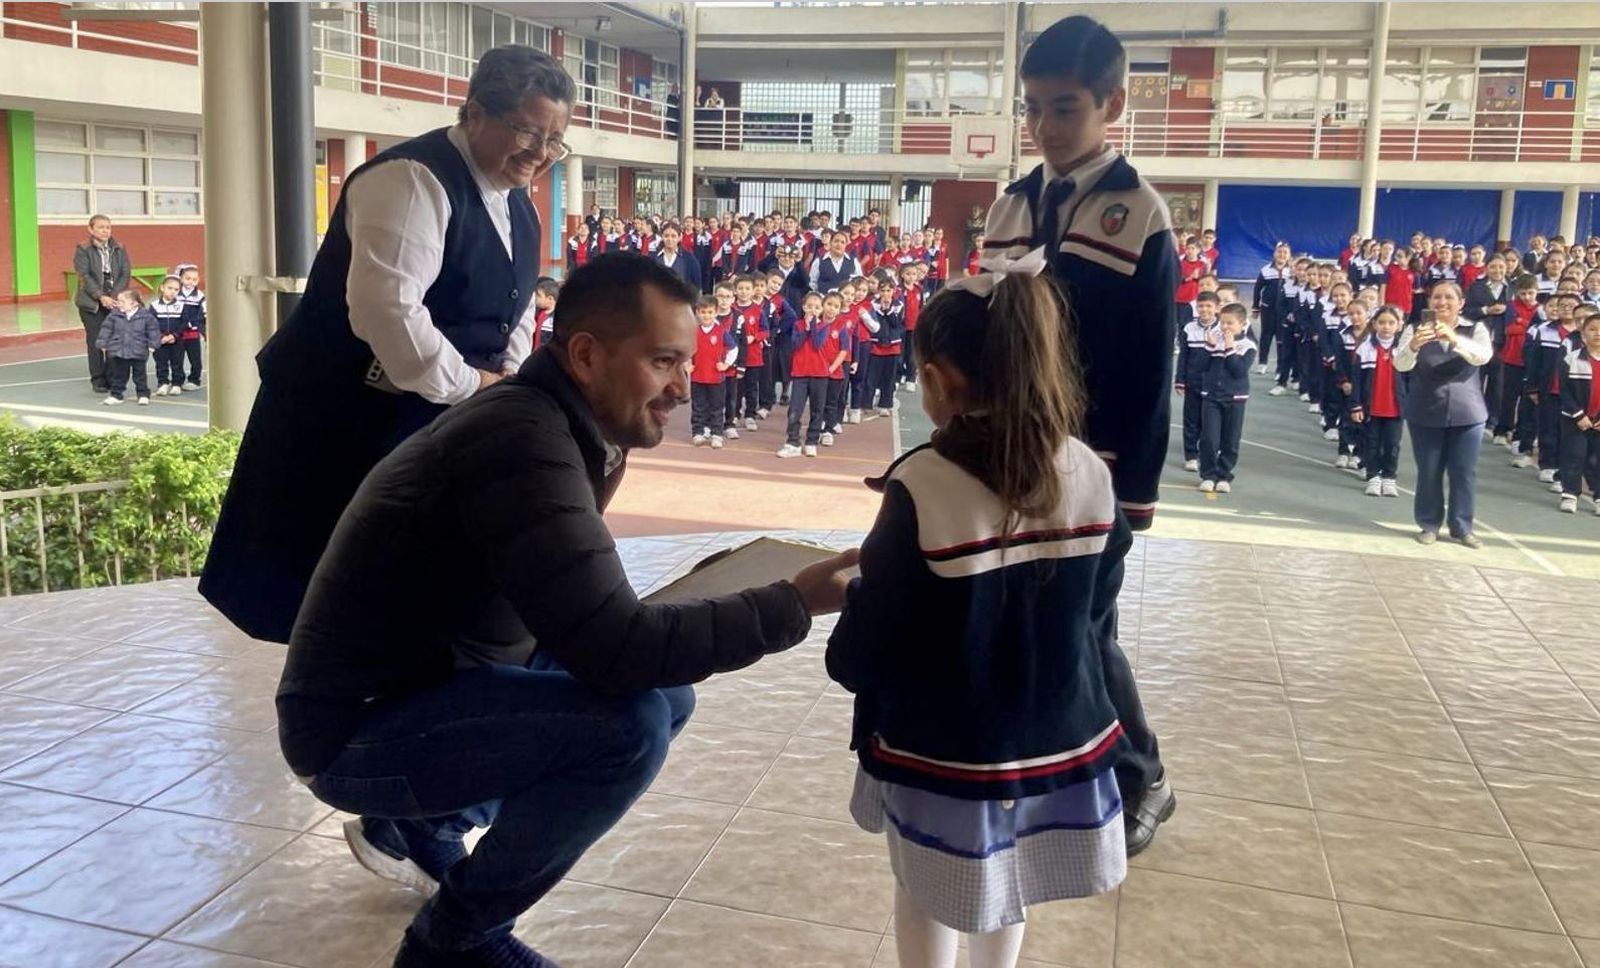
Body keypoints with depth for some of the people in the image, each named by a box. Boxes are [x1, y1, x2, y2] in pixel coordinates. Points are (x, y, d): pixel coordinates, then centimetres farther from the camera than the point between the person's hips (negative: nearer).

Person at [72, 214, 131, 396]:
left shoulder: (119, 249, 8)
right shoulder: (82, 249, -1)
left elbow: (126, 274, 2)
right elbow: (84, 276, -9)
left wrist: (114, 296, -11)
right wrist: (101, 297, -17)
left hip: (115, 301, 2)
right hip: (91, 303, -2)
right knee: (95, 341, 1)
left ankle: (112, 378, 6)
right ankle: (98, 380, 7)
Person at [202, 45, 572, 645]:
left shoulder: (515, 205, 10)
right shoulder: (413, 180, -20)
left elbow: (516, 306, 18)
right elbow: (387, 309, -31)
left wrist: (508, 383, -1)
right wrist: (472, 385, -21)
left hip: (435, 418, 8)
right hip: (342, 418, -8)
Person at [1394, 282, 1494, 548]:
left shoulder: (1475, 329, 0)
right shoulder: (1415, 330, -2)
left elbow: (1483, 356, -21)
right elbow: (1400, 365, -17)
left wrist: (1455, 339, -39)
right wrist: (1413, 345, -40)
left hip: (1467, 412, 1)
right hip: (1425, 413, 0)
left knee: (1464, 472, 4)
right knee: (1428, 473, 4)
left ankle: (1461, 527, 15)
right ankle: (1429, 525, 17)